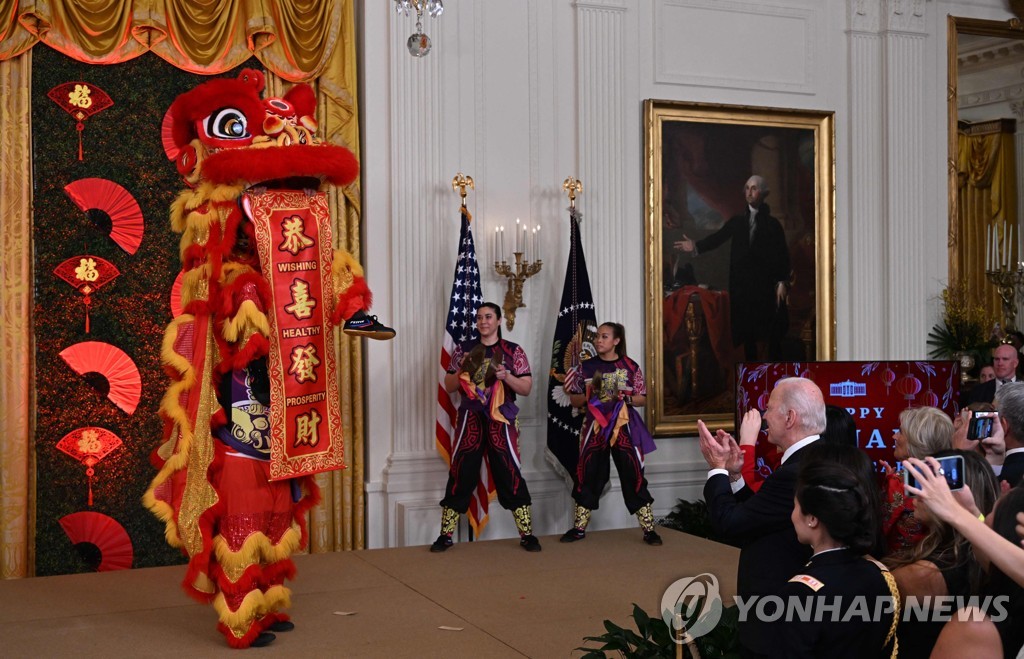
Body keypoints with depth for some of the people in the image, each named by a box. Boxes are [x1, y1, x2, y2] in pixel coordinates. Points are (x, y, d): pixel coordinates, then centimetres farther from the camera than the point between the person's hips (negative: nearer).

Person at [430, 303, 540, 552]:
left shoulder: (513, 351, 4)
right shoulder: (464, 350, 10)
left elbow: (527, 388, 2)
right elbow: (449, 386, 11)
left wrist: (507, 376, -16)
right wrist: (462, 371, -9)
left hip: (501, 420, -1)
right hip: (470, 419, 2)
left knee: (510, 475, -5)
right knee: (460, 475, 0)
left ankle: (527, 535, 2)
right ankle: (446, 535, 7)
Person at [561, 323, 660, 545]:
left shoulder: (630, 367, 0)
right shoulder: (587, 366, 4)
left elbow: (642, 398, 4)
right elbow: (574, 400, 7)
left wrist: (626, 398, -14)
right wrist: (588, 395, -13)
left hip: (624, 426, -2)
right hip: (594, 426, 2)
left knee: (633, 475, -4)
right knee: (588, 474, 4)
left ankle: (649, 529, 3)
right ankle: (579, 527, 16)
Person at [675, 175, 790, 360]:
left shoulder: (772, 224, 5)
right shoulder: (736, 221, 11)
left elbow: (783, 255, 1)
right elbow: (718, 238, -1)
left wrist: (782, 282, -8)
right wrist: (696, 246, -18)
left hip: (766, 285, -2)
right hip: (742, 285, 2)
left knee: (772, 333, -4)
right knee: (747, 332, 4)